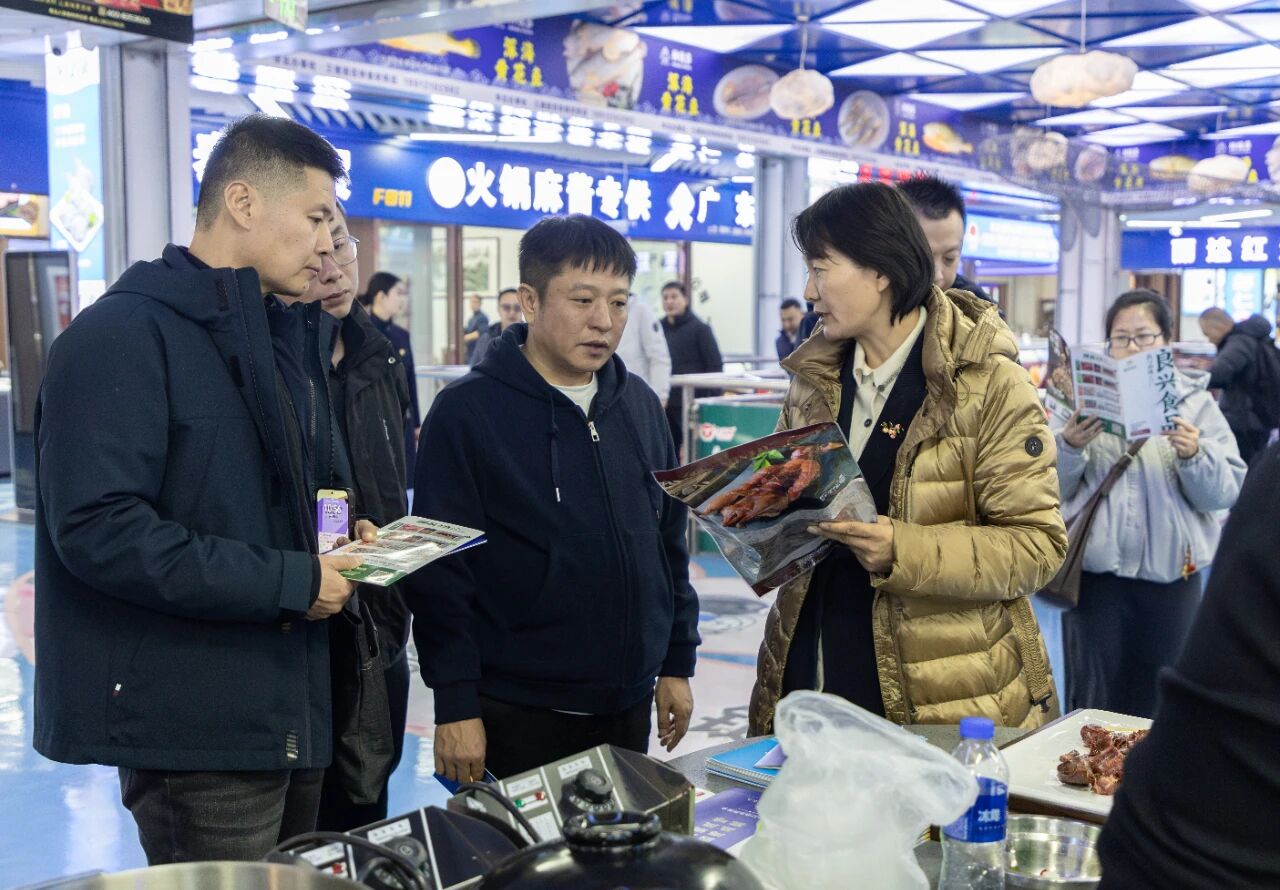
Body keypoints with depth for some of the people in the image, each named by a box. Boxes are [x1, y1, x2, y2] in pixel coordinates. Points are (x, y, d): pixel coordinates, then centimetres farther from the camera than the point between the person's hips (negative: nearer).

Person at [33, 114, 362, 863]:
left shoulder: (257, 339, 17)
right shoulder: (123, 335, -14)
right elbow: (98, 529, -25)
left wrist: (324, 547, 3)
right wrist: (292, 580, -20)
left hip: (283, 712, 9)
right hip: (196, 732, -9)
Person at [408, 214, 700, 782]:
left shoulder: (640, 406, 7)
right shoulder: (467, 411, -10)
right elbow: (441, 572, -12)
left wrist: (677, 665, 12)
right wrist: (455, 704, -14)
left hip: (627, 707, 5)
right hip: (514, 713, -5)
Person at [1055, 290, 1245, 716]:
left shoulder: (1195, 403, 5)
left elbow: (1225, 493, -2)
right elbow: (1054, 489, 3)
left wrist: (1194, 456, -21)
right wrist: (1068, 448, -16)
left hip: (1169, 574, 0)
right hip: (1096, 573, 0)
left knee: (1158, 707, 8)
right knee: (1093, 703, 3)